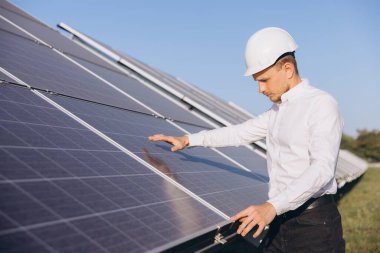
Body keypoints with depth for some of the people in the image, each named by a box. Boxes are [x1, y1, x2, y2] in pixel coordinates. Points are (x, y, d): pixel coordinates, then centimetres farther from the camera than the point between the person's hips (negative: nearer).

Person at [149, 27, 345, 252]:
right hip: (282, 221, 7)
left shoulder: (322, 104, -11)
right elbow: (240, 133, 23)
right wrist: (188, 140, 18)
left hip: (313, 225, -7)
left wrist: (271, 207, -29)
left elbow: (322, 168, -21)